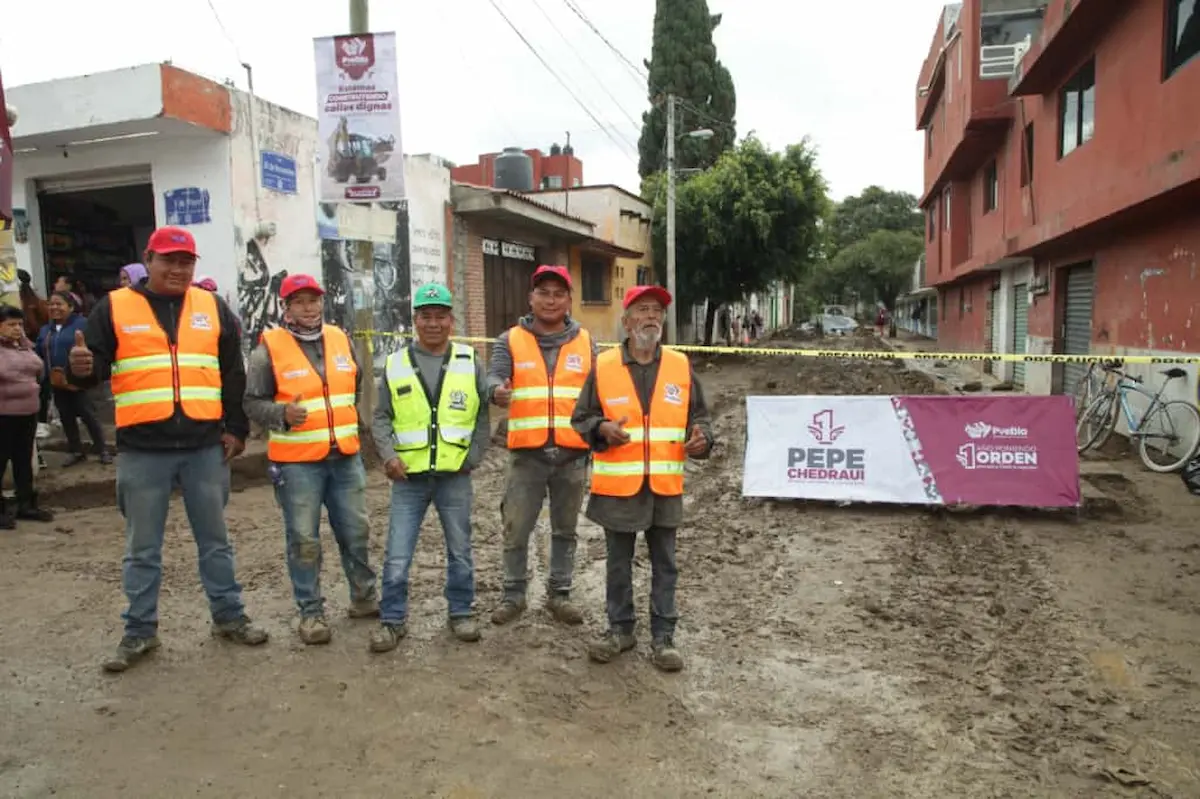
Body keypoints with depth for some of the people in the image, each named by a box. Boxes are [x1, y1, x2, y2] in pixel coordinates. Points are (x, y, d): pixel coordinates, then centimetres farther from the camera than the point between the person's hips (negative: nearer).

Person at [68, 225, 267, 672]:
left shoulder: (213, 308, 8)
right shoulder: (114, 308, 2)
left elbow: (234, 374, 10)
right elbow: (95, 368, 0)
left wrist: (236, 428, 5)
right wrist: (81, 368, -24)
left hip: (205, 447, 2)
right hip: (142, 450, -1)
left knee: (215, 540, 13)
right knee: (142, 549, 9)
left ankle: (229, 617, 26)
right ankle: (140, 632, 22)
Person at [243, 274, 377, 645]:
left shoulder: (341, 339, 9)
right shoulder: (269, 348, -6)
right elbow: (252, 402, -6)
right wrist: (283, 414, -23)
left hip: (345, 457, 5)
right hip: (296, 461, -4)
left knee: (355, 532, 13)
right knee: (304, 541, 2)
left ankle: (365, 597, 30)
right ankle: (311, 612, 16)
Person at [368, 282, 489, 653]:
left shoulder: (470, 362, 2)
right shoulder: (395, 364, 2)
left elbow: (484, 414, 5)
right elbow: (381, 417, 6)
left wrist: (473, 457, -4)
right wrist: (388, 455, -9)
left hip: (455, 476, 0)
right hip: (409, 477, 0)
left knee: (460, 550, 12)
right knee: (397, 555, 3)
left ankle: (461, 612, 29)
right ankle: (393, 619, 19)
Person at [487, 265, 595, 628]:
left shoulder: (585, 342, 8)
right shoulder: (511, 340, 3)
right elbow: (494, 376, -12)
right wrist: (497, 391, -34)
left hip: (572, 454, 2)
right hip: (527, 454, -1)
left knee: (565, 529, 13)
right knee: (516, 529, 5)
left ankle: (559, 593, 27)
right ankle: (513, 594, 23)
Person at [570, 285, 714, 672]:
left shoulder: (681, 365, 3)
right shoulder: (603, 365, -3)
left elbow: (699, 416, 10)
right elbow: (581, 418, 2)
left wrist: (702, 438, -11)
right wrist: (602, 428, -19)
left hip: (665, 487, 2)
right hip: (618, 486, -1)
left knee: (664, 564, 11)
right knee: (619, 563, 13)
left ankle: (663, 636, 24)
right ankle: (620, 628, 29)